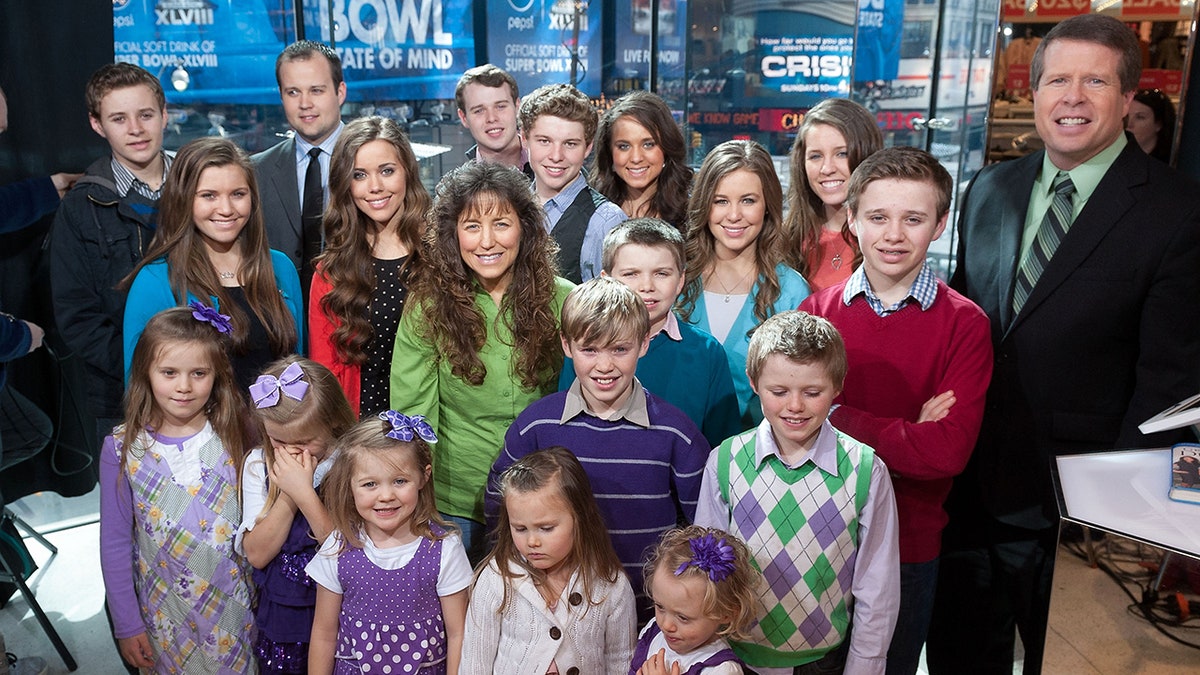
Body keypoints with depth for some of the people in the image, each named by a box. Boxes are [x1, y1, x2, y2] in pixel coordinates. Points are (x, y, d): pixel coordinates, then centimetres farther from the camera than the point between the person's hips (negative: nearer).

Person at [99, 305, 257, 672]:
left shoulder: (234, 439, -9)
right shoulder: (122, 449, -11)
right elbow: (115, 544, -4)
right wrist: (126, 625, -1)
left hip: (234, 607, 1)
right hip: (163, 613, 0)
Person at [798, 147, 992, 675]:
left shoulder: (965, 325, -10)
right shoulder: (816, 312, -4)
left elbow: (948, 450, -20)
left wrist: (838, 418, -19)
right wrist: (905, 436, -19)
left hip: (909, 544, -1)